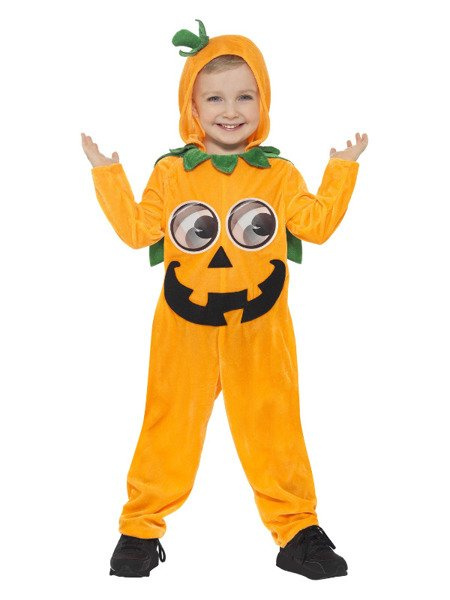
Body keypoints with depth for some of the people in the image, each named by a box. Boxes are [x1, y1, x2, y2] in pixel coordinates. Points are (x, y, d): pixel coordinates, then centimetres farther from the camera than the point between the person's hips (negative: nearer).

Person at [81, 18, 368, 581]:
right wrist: (107, 174, -2)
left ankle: (296, 527, 22)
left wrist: (342, 169, 0)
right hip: (185, 330, 0)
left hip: (260, 330, 0)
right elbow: (137, 229, 1)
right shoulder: (171, 172, 1)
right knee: (168, 428, 8)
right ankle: (142, 528, 22)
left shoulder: (278, 173, 2)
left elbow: (318, 223, 2)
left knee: (274, 428, 8)